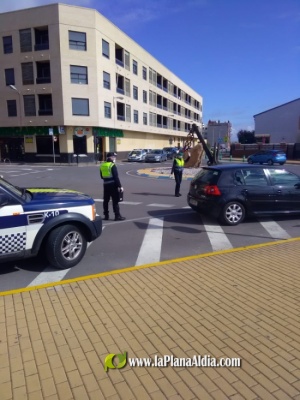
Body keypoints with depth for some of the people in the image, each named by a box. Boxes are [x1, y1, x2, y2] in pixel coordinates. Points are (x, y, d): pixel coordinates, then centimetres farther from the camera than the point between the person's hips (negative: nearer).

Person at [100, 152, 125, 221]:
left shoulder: (102, 165, 10)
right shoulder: (112, 165, -12)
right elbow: (116, 177, -16)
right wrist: (120, 186, -15)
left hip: (105, 185, 7)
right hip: (113, 185, -7)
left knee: (106, 200, 13)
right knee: (115, 201, -2)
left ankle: (106, 216, 18)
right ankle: (117, 216, -1)